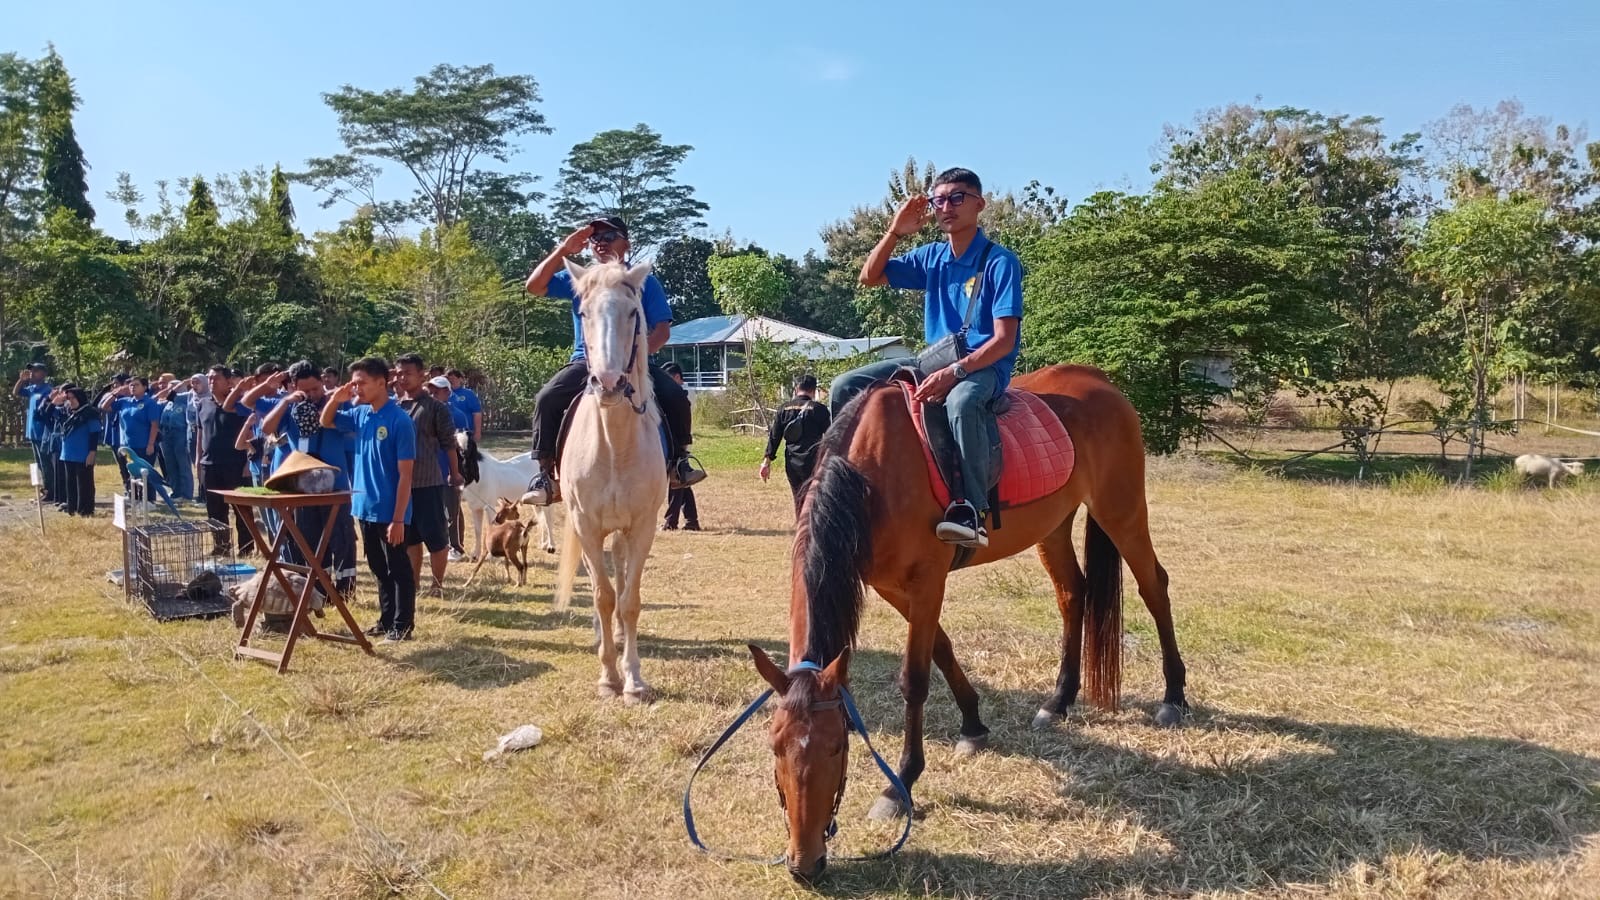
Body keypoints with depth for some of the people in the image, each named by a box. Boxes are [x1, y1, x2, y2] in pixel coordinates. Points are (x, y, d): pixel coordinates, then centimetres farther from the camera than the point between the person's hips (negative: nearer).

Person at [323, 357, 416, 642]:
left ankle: (403, 625, 13)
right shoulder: (360, 414, 4)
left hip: (390, 511, -7)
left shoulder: (399, 420, -17)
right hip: (366, 507, 7)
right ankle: (386, 620, 28)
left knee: (398, 569, 4)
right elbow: (325, 422, 21)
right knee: (379, 568, 17)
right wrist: (336, 398, -1)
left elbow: (405, 475, -17)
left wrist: (398, 519, -19)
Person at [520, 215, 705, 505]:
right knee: (547, 398, -23)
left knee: (675, 396, -22)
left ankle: (678, 462, -3)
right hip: (586, 362, 1)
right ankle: (545, 475, -17)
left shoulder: (645, 283, 3)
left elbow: (662, 329, -4)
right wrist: (563, 250, -10)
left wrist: (640, 351, -24)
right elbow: (534, 287, -4)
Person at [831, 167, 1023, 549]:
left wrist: (956, 371, -30)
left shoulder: (1000, 261, -10)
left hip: (984, 365, -7)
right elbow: (869, 278, 11)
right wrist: (896, 231, -3)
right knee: (846, 386, -6)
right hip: (935, 360, 7)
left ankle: (971, 508, -37)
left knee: (961, 402, -44)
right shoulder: (932, 257, 9)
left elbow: (1005, 339, -17)